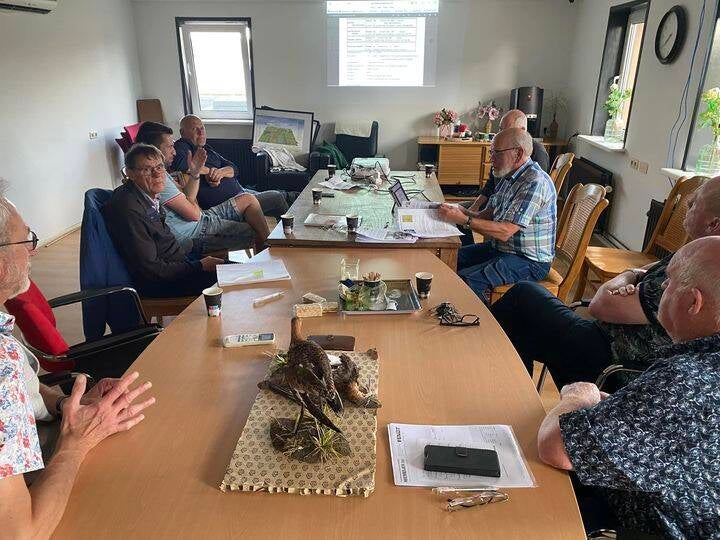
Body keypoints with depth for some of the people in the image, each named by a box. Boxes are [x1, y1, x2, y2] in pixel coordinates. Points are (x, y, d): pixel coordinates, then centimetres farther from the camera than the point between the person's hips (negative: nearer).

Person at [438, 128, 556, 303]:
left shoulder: (535, 182, -23)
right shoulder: (509, 176, 8)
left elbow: (504, 232, -28)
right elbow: (488, 215, 10)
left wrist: (463, 219, -25)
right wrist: (462, 212, -9)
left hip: (529, 261, -10)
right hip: (501, 248, 10)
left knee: (466, 280, -25)